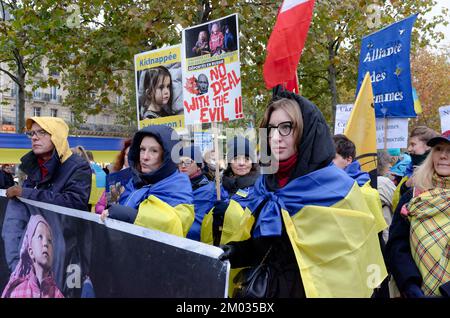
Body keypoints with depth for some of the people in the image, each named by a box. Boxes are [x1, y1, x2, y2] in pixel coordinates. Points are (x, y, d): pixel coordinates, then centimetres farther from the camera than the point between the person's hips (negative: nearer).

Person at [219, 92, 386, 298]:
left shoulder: (336, 186, -17)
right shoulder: (265, 183, 1)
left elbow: (357, 260, -13)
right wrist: (236, 252, -8)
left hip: (317, 290, -5)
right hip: (267, 287, 5)